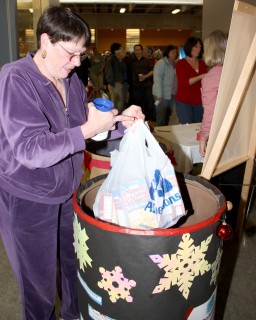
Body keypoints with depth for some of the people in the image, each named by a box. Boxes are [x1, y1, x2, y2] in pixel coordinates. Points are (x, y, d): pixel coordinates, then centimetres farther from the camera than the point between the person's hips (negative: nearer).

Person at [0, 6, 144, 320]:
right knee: (39, 282, 12)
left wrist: (121, 121, -8)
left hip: (67, 193, 7)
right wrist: (89, 128, -29)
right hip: (27, 200, -6)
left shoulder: (71, 79, 2)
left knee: (76, 264, 21)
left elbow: (81, 129, 10)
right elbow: (30, 151, -28)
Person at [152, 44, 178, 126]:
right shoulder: (161, 63, -11)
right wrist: (159, 96, -21)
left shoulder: (175, 64, 9)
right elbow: (157, 80, -16)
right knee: (161, 117, -3)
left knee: (168, 115, 13)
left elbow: (175, 79, 15)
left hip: (172, 94, 7)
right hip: (162, 95, -7)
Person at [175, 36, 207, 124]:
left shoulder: (202, 63, 12)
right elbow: (184, 83, -13)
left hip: (199, 102, 4)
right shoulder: (181, 63, -1)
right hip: (184, 101, -4)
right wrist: (201, 77, -22)